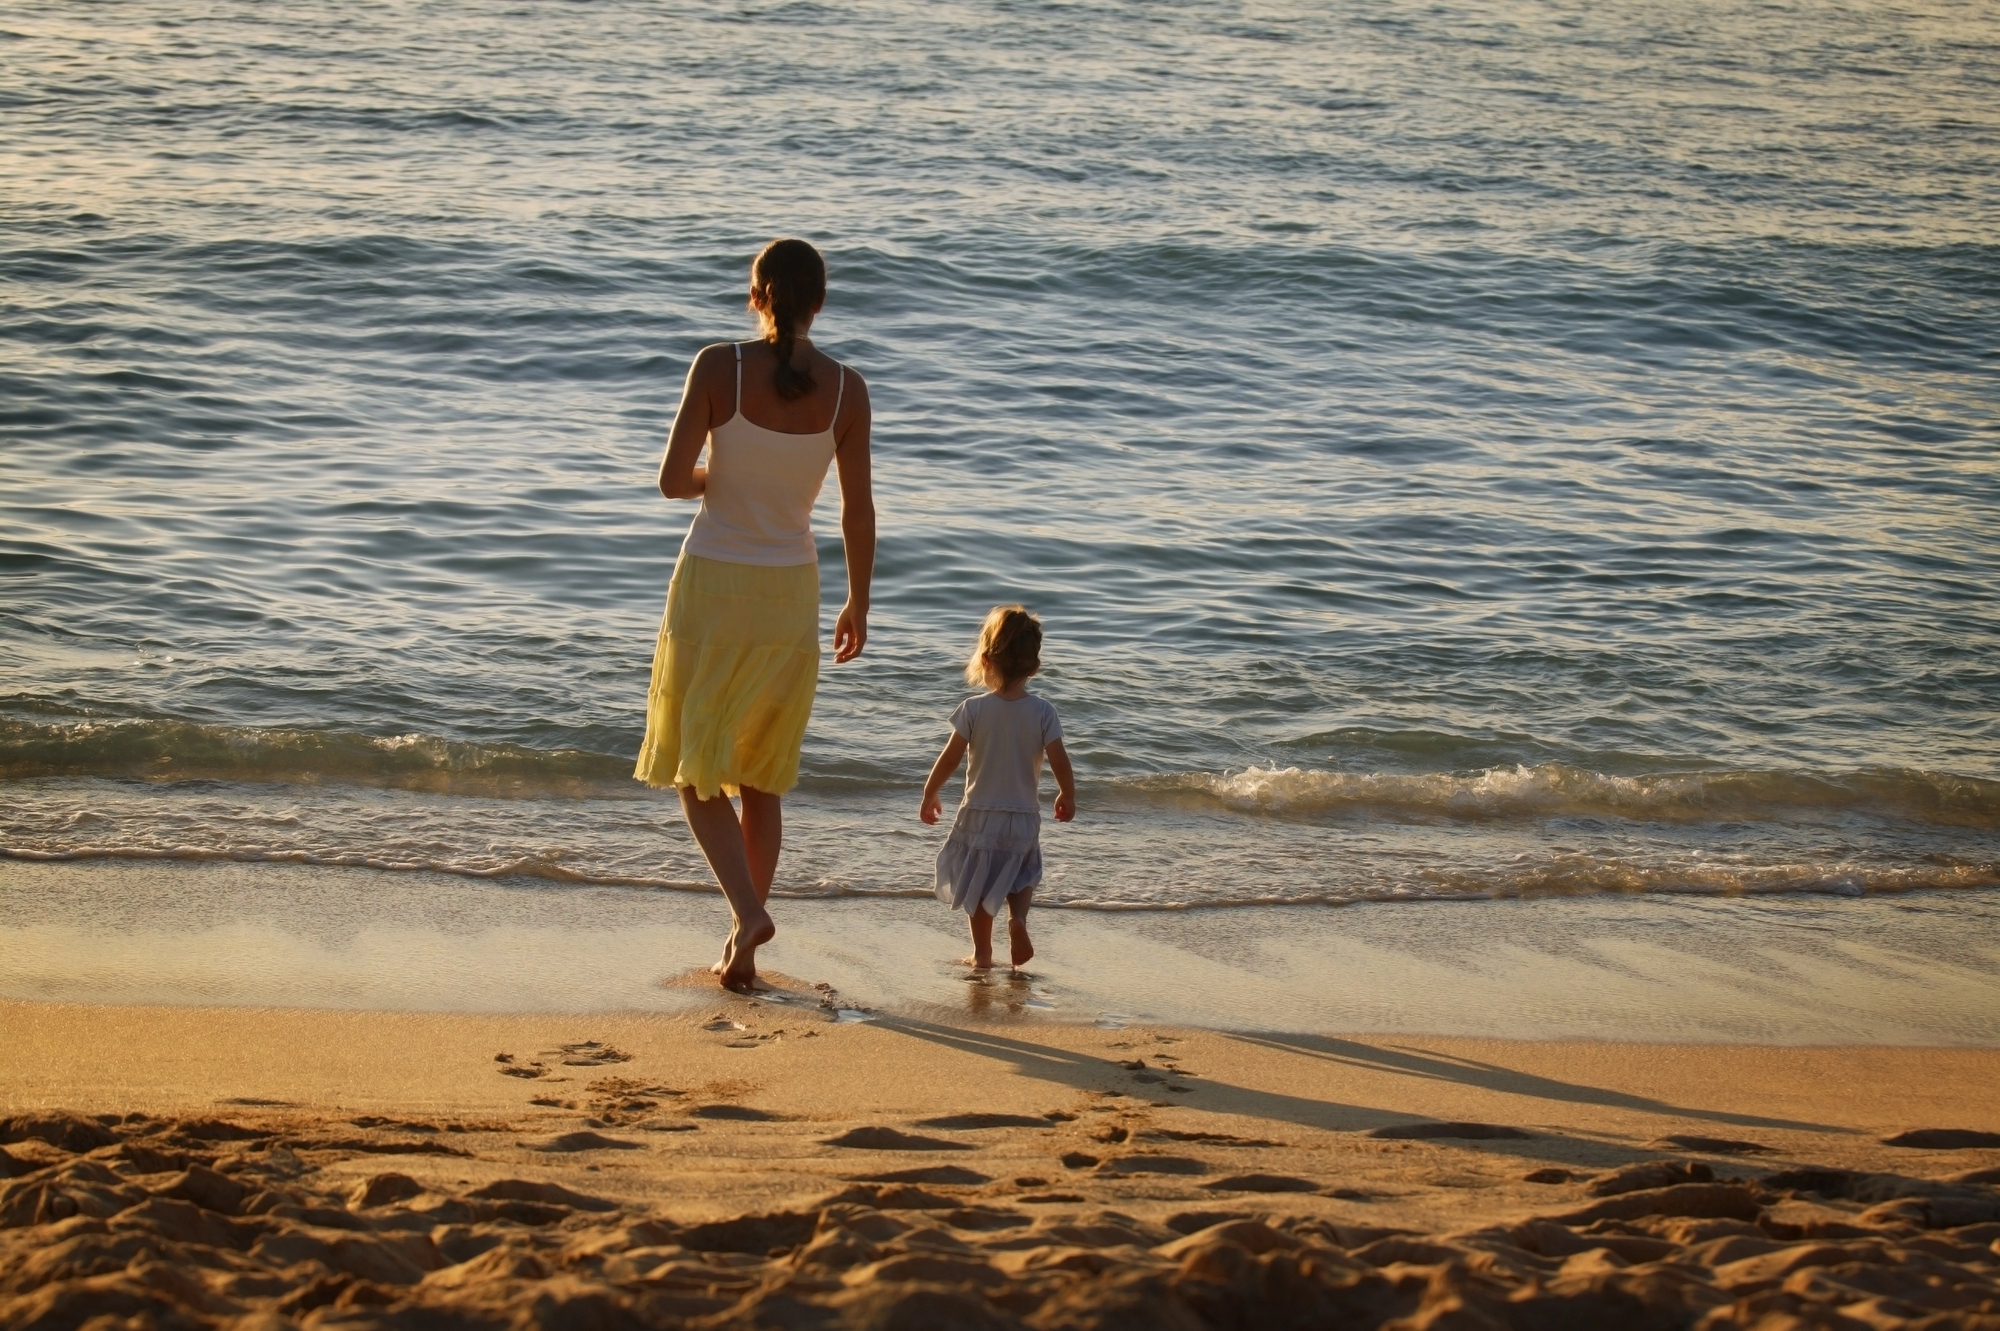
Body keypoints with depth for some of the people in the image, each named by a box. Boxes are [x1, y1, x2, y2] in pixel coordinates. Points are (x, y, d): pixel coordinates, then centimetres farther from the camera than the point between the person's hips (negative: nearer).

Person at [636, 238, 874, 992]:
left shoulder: (718, 367, -13)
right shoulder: (846, 390, -6)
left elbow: (673, 481, -15)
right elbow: (858, 512, -2)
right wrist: (859, 603, 11)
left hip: (712, 587, -2)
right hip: (791, 591, 3)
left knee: (695, 768, 11)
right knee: (761, 778, 16)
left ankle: (747, 911, -10)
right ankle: (741, 952, 18)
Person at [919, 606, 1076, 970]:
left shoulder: (974, 709, -11)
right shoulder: (1043, 712, -9)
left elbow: (949, 759, -9)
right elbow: (1060, 762, -9)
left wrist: (929, 796, 6)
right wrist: (1068, 798, 9)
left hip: (980, 814, -1)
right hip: (1024, 816, 1)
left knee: (980, 886, 14)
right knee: (1022, 877, 21)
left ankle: (982, 952, 16)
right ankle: (1018, 917, -6)